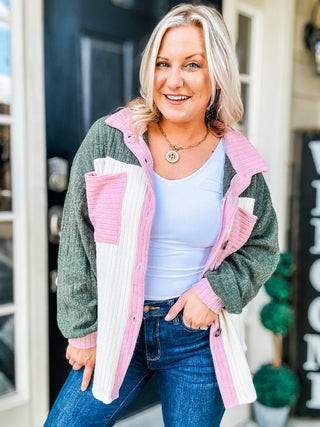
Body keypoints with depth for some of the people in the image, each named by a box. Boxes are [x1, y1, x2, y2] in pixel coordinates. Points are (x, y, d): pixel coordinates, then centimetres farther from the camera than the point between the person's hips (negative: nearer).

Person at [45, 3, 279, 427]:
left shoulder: (238, 164, -7)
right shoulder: (108, 139, -9)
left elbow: (262, 248, 7)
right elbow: (77, 242, -4)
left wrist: (216, 290, -10)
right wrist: (83, 328, -1)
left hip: (198, 336, 1)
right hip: (115, 331, 1)